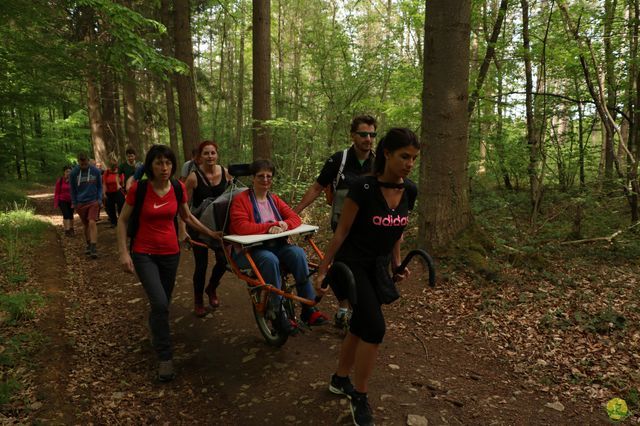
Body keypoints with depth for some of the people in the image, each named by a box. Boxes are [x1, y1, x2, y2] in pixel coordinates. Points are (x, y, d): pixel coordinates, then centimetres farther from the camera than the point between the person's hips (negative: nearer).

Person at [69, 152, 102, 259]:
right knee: (85, 225, 12)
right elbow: (72, 189, 7)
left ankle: (94, 248, -15)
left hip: (93, 201, -2)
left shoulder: (96, 171, -6)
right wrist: (74, 203, 7)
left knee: (92, 223, -16)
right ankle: (89, 245, 30)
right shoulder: (73, 173, -4)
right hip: (81, 203, 2)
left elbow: (100, 186, 6)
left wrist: (100, 199, -2)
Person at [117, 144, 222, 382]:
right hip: (144, 254, -3)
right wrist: (123, 252, -11)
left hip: (170, 253, 4)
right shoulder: (138, 188, -13)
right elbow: (123, 220, -4)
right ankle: (165, 358, -2)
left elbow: (187, 217, 12)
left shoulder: (178, 188, -4)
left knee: (163, 303, 14)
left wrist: (211, 233, 13)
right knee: (160, 303, -18)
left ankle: (155, 335, 46)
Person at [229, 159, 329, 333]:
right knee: (269, 259, -36)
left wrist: (285, 224, -16)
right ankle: (278, 314, -24)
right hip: (249, 250, -5)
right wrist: (268, 227, -22)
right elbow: (240, 226, -17)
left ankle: (309, 309, -18)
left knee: (298, 252, -23)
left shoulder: (274, 199, 16)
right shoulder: (241, 199, -2)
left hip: (275, 246, 5)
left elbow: (295, 217, 7)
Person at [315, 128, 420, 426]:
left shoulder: (410, 191, -3)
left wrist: (397, 265, 11)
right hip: (351, 264, -6)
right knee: (375, 327, -15)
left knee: (360, 326, 15)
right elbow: (342, 231, -14)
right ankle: (359, 399, 6)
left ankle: (340, 380, 38)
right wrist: (322, 271, -11)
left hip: (379, 267, 7)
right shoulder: (363, 188, -21)